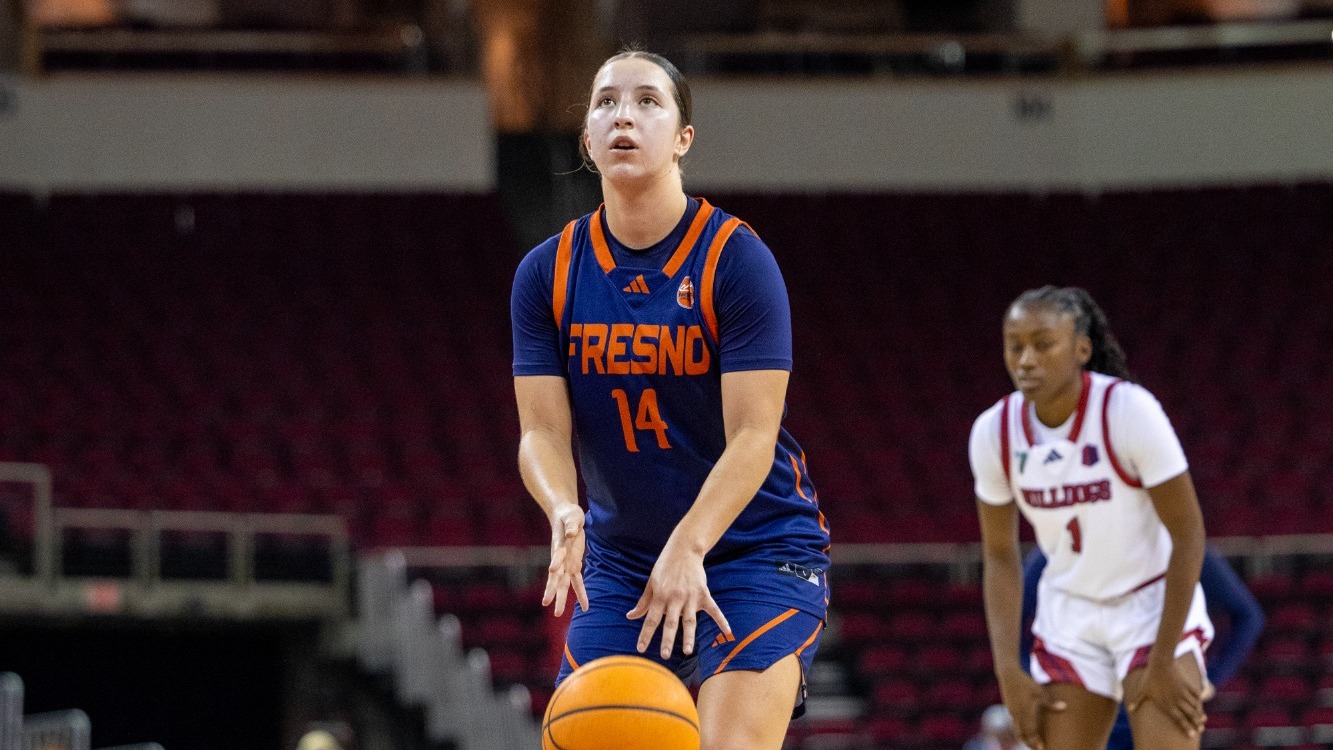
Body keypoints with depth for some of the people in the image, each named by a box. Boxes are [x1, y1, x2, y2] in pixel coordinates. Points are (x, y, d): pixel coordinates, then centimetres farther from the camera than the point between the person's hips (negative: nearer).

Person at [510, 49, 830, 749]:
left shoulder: (736, 258, -12)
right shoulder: (548, 273, 0)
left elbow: (752, 436, -17)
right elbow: (542, 430, -4)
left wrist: (688, 547, -32)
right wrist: (565, 515, -27)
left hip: (757, 547, -4)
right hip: (620, 561, 4)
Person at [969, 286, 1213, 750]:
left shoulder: (1129, 410, -23)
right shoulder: (993, 432, -9)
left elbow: (1188, 535, -18)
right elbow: (999, 556, 3)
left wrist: (1163, 661, -18)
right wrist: (1008, 672, -5)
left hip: (1155, 606, -4)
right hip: (1069, 617, 4)